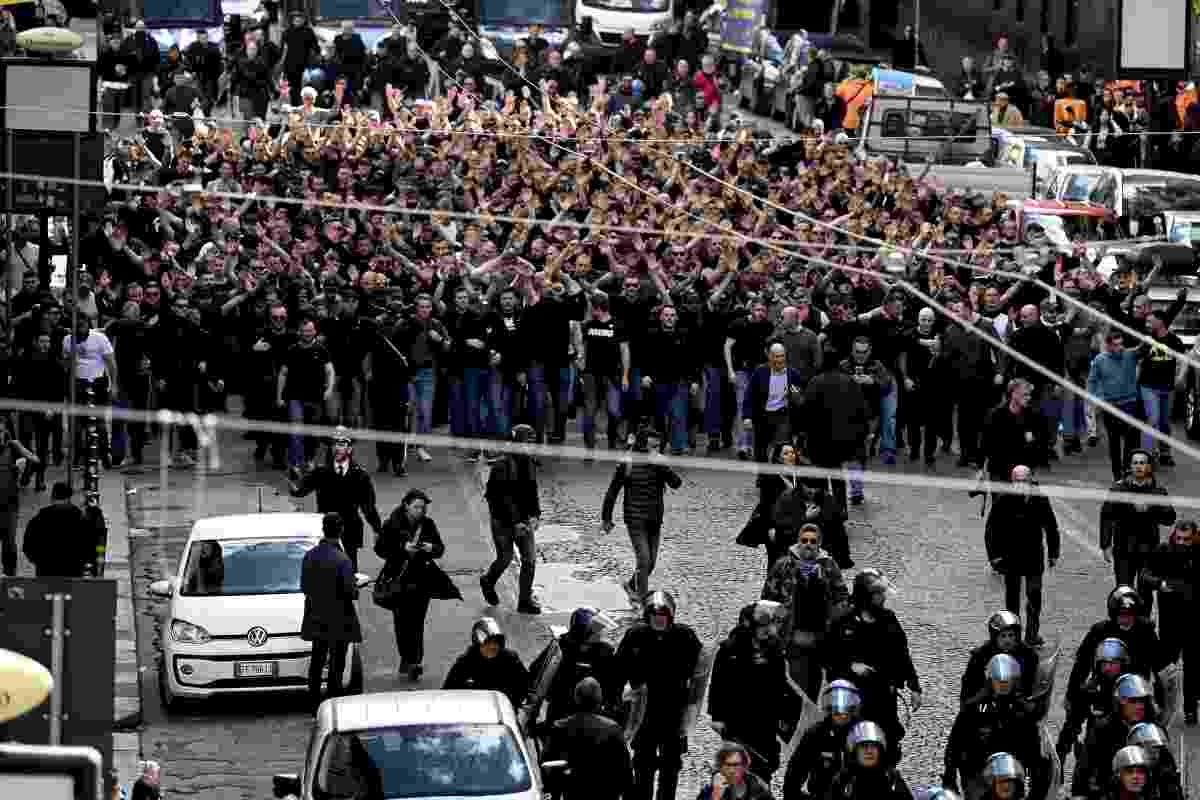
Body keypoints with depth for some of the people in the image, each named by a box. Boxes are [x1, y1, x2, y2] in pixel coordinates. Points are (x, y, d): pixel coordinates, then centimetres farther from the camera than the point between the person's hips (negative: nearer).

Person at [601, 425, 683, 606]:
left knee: (651, 562, 11)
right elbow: (611, 493, 1)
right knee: (643, 560, -14)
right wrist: (606, 519, 3)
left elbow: (677, 483, -10)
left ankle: (632, 586, 35)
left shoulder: (660, 466, 4)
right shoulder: (627, 466, -6)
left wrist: (662, 467, -22)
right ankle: (643, 599, -10)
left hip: (655, 522, 5)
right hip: (636, 521, -5)